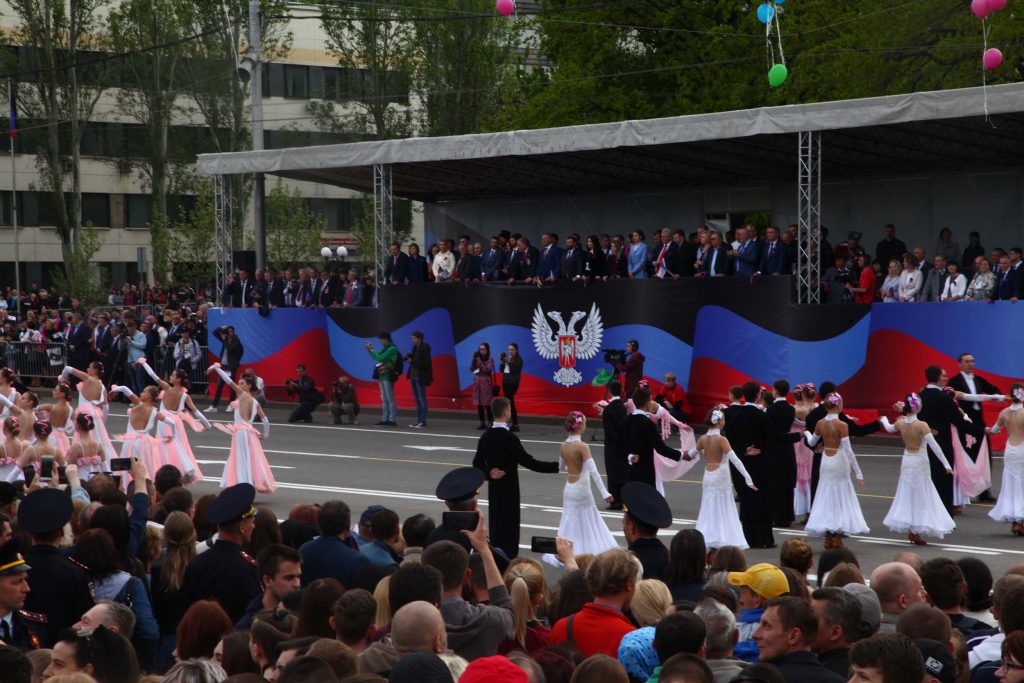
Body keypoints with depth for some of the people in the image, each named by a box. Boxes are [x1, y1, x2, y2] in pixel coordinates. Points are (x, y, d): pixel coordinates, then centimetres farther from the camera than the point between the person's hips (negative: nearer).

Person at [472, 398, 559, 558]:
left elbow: (477, 464, 5)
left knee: (496, 524, 14)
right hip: (509, 489, -7)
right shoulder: (509, 438, -20)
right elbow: (528, 461, -21)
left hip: (493, 488, 7)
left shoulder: (485, 436, 3)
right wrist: (556, 467, -19)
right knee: (509, 525, -1)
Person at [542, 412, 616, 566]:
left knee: (570, 523, 13)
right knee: (586, 523, 10)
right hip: (581, 489, -5)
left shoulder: (564, 445, -1)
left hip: (569, 488, 5)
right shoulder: (581, 446, -20)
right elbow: (593, 471, -24)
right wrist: (604, 493, -23)